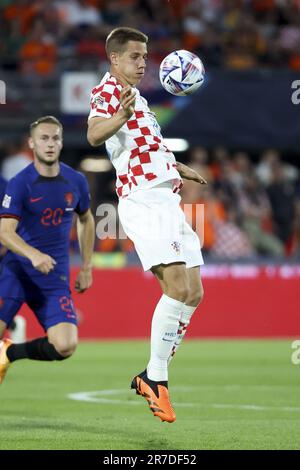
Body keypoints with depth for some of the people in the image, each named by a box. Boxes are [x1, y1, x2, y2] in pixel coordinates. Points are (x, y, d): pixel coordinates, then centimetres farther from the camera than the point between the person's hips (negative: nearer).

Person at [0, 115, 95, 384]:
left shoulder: (76, 182, 4)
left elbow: (86, 220, 23)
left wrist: (86, 267, 19)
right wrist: (34, 255, -36)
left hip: (55, 277, 3)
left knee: (65, 346, -13)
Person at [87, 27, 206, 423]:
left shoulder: (135, 96, 24)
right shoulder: (107, 91, -6)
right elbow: (94, 134, -27)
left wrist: (181, 169, 51)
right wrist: (120, 116, -47)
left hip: (168, 202, 10)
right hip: (142, 201, -10)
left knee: (193, 294, 4)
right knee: (178, 287, -22)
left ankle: (152, 376, 9)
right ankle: (156, 379, -15)